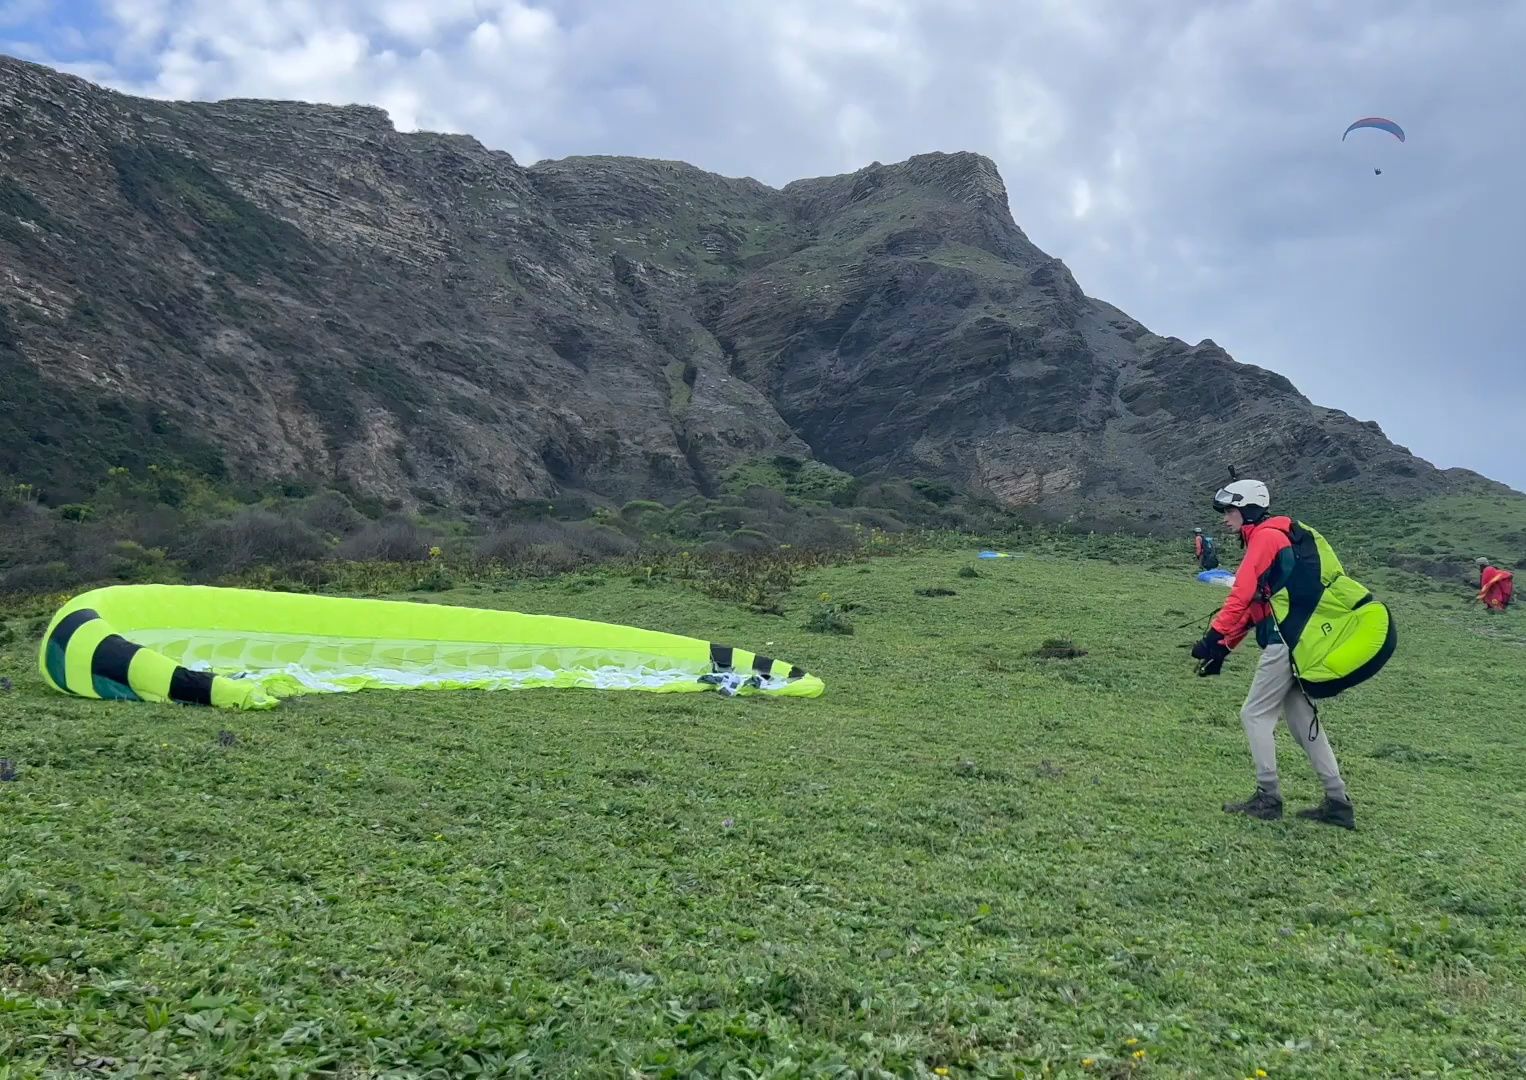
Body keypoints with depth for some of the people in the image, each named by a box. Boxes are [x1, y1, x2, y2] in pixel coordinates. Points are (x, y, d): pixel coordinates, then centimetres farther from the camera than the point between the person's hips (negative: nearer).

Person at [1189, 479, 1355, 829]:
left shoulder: (1265, 536, -9)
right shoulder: (1274, 538, 22)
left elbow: (1241, 596, -19)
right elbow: (1252, 605, 21)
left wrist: (1214, 637, -19)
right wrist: (1224, 648, 18)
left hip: (1285, 640, -10)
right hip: (1297, 639, 10)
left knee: (1256, 715, -2)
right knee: (1301, 718, 12)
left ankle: (1268, 797, 2)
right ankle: (1337, 801, 13)